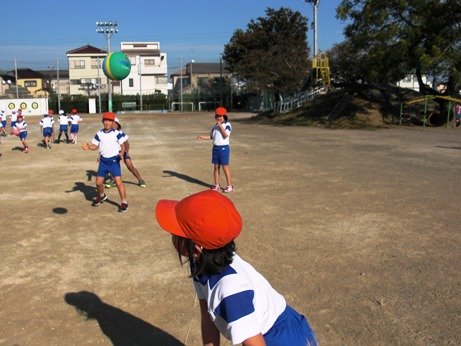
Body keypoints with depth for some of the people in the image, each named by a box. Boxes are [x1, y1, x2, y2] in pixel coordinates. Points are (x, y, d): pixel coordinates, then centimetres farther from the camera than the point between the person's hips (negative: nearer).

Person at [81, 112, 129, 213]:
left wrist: (122, 153, -27)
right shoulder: (99, 134, 4)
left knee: (118, 181, -13)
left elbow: (123, 145, -7)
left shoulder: (117, 133, -8)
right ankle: (101, 196, 42)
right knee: (98, 182, 12)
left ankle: (124, 202, -2)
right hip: (103, 161, 5)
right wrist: (88, 147, -10)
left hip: (114, 160, -5)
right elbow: (95, 146, 10)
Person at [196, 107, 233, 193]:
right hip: (215, 147, 6)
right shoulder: (215, 126, 13)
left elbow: (226, 135, -20)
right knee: (216, 167, 10)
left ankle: (229, 186, 1)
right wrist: (202, 137, 5)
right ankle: (216, 185, 20)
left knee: (225, 167, -6)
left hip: (224, 148, -6)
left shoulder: (227, 125, -7)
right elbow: (211, 136, 18)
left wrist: (220, 126, -19)